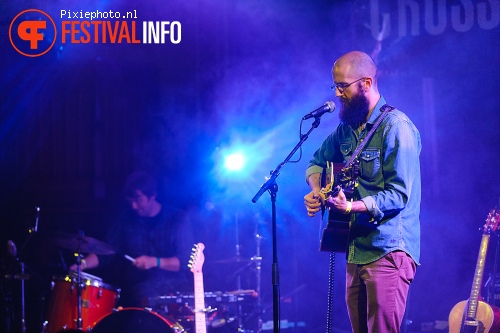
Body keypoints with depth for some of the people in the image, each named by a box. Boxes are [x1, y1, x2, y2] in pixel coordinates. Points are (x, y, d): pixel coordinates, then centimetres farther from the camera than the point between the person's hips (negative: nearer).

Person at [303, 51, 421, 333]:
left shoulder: (396, 127, -13)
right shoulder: (348, 127, 12)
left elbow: (398, 195, -18)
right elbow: (318, 162, 27)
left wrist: (351, 207, -30)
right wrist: (317, 191, 6)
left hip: (388, 251, -8)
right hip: (356, 251, 8)